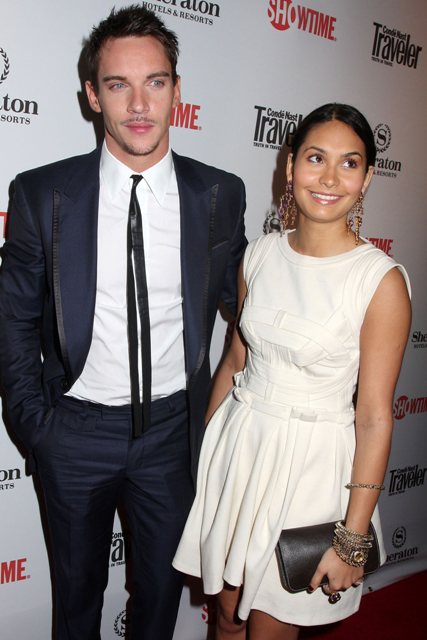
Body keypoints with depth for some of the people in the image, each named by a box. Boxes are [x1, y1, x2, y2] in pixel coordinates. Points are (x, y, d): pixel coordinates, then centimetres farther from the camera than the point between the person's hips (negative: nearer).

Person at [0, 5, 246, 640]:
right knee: (78, 586, 22)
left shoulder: (220, 194, -7)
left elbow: (243, 296, 8)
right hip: (76, 429, 0)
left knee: (162, 584, 22)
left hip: (172, 428, 1)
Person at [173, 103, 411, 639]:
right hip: (237, 447, 4)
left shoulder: (381, 280, -16)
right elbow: (235, 360, 8)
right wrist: (202, 448, 12)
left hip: (310, 464, -4)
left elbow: (374, 418, -14)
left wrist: (351, 540, -12)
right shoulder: (260, 255, -1)